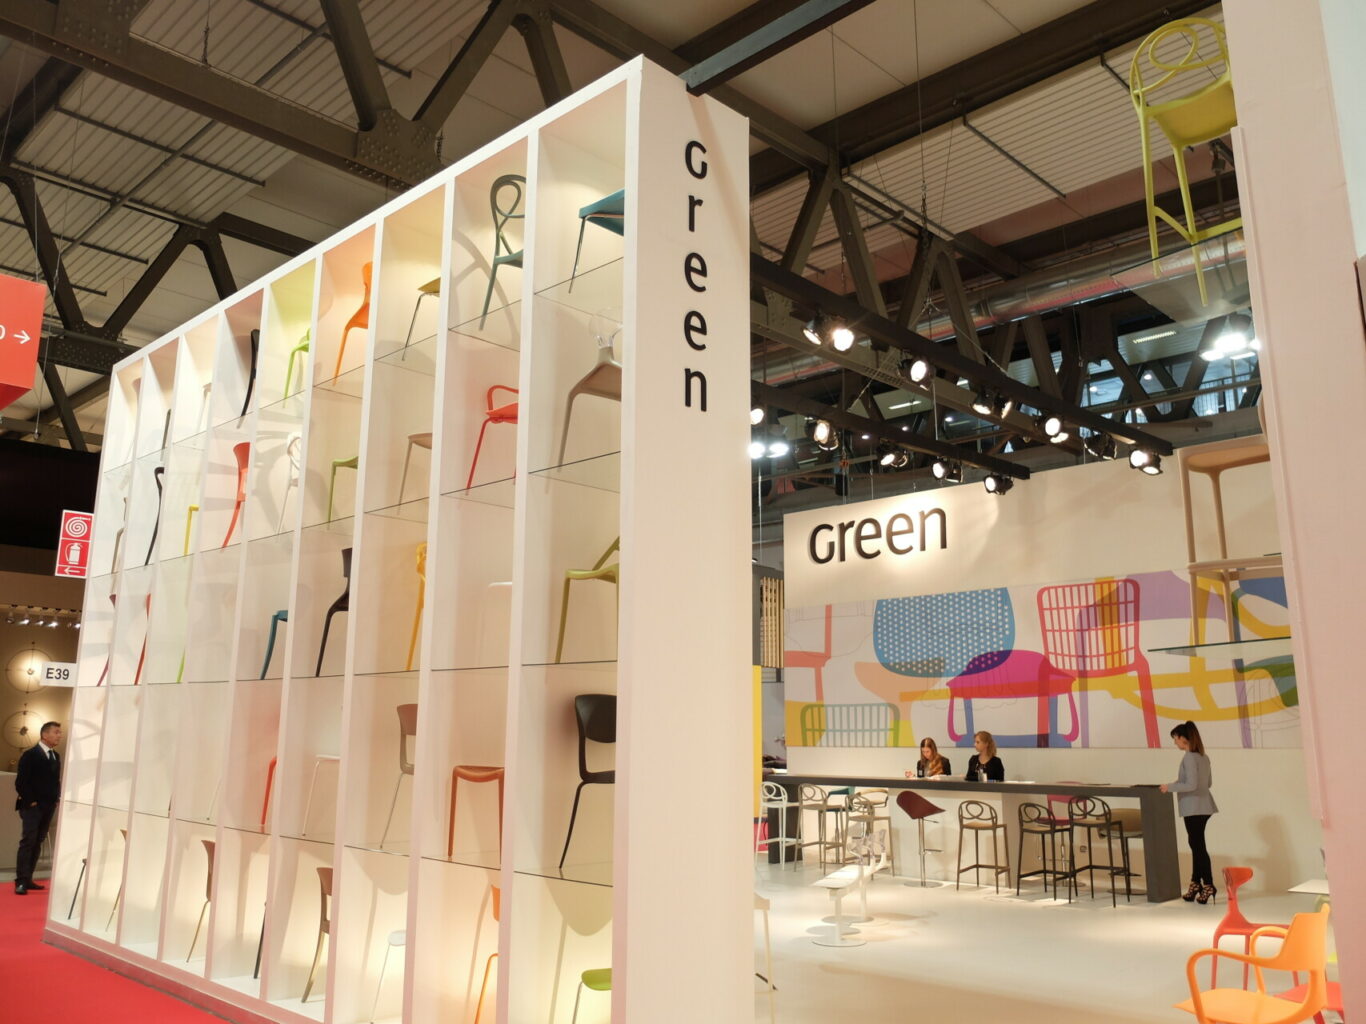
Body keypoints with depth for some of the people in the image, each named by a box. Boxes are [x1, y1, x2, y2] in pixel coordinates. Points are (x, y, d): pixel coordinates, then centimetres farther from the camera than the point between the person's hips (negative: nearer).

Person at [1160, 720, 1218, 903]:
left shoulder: (1189, 758, -18)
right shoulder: (1203, 757, 10)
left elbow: (1192, 785, -23)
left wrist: (1171, 787, -12)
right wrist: (1180, 782, 21)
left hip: (1194, 807, -9)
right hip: (1203, 806, 9)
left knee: (1198, 845, -3)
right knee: (1196, 843, 16)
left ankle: (1208, 885, -1)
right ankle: (1196, 883, 23)